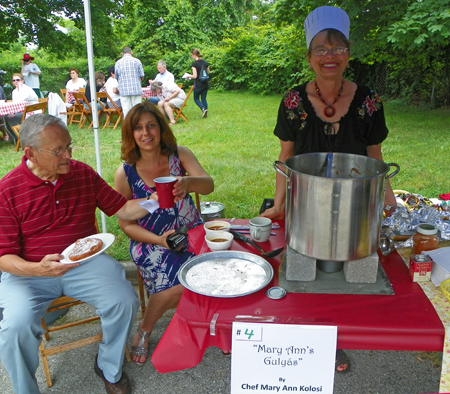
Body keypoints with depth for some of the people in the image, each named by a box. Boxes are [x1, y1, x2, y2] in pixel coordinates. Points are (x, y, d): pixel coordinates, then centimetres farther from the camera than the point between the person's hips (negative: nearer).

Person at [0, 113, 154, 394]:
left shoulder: (83, 173, 1)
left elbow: (122, 209, 6)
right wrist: (38, 270, -29)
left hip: (85, 262, 3)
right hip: (28, 272, -2)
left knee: (125, 301, -19)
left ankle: (109, 368, 11)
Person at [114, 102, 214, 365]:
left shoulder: (179, 155, -3)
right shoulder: (126, 173, -6)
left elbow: (209, 185, -19)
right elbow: (127, 224, -2)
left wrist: (188, 182, -43)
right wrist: (160, 240, -18)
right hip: (150, 242, -2)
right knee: (178, 284, -25)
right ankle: (144, 331, 6)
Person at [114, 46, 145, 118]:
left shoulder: (118, 63, 5)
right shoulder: (137, 61, 1)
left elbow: (116, 78, 11)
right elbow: (142, 76, 3)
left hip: (124, 90, 1)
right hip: (136, 89, -1)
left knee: (126, 110, 2)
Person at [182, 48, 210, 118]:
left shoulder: (195, 64, -15)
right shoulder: (205, 62, 4)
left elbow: (195, 76, -18)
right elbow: (208, 73, 13)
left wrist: (188, 76, -1)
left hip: (198, 84, -6)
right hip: (206, 83, 6)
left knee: (196, 99, 11)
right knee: (204, 98, 14)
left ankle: (203, 108, -13)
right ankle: (205, 113, 11)